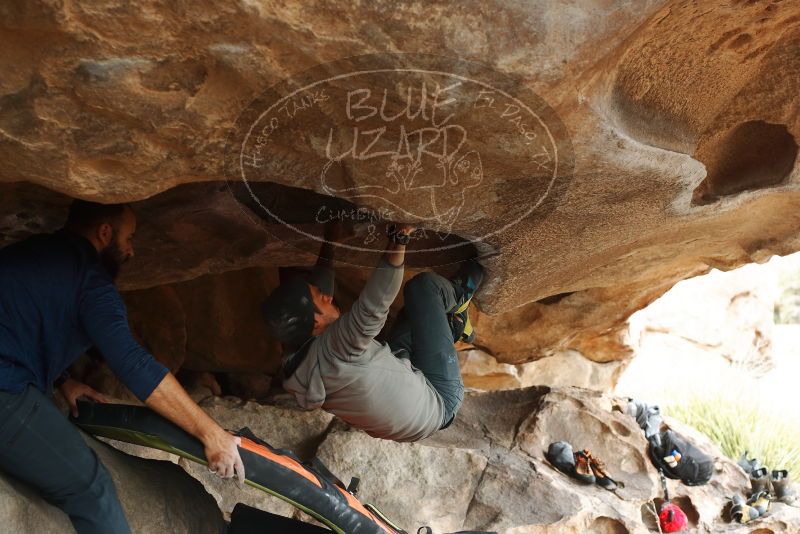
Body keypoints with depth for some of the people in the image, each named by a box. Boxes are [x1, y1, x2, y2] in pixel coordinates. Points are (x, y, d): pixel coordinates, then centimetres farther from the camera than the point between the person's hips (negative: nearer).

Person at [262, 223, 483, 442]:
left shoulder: (295, 356, -9)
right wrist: (399, 239, -44)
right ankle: (462, 293, 25)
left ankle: (453, 323, 38)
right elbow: (374, 306, -46)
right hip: (439, 401, -8)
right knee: (425, 286, -3)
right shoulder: (331, 348, -35)